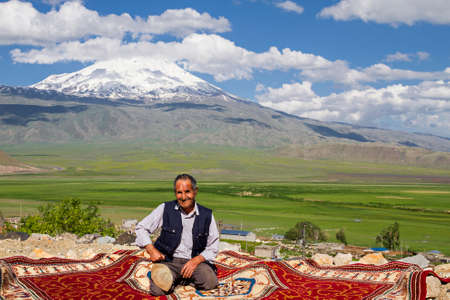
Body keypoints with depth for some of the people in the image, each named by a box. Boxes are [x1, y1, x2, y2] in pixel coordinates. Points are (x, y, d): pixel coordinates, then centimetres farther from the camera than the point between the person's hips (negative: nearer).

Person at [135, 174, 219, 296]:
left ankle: (187, 278, 1)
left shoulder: (206, 215, 1)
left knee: (210, 282, -28)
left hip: (195, 260, 1)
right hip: (169, 260, -1)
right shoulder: (165, 209, -1)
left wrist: (196, 260, -12)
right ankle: (174, 278, 2)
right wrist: (151, 250, -8)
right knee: (158, 289, -30)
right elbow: (141, 228, 7)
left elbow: (213, 247, 6)